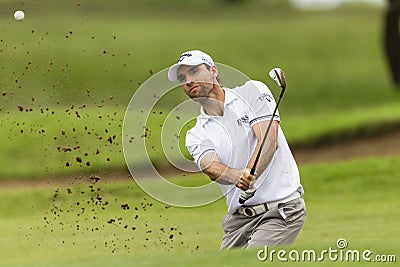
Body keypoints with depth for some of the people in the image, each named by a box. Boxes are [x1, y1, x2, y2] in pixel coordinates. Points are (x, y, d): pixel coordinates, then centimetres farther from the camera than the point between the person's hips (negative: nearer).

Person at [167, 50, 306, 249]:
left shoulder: (252, 92, 2)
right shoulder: (196, 135, 10)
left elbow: (269, 140, -12)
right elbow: (212, 168, -11)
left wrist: (250, 175, -32)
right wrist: (237, 176, -36)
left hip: (281, 210, -5)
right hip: (238, 217, 5)